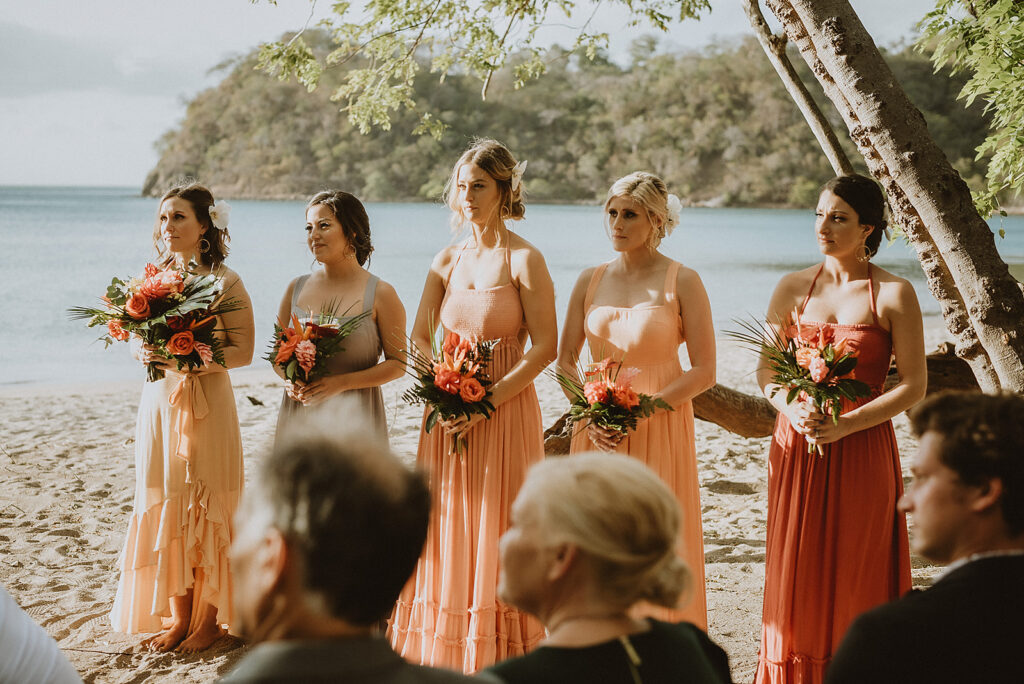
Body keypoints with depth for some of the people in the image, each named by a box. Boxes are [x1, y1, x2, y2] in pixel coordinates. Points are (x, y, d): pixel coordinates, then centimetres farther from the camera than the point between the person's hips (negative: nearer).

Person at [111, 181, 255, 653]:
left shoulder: (224, 281, -6)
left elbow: (242, 350, -8)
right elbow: (137, 339, 16)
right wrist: (144, 353, -8)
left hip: (207, 404, -5)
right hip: (158, 401, 5)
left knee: (205, 506, 0)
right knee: (164, 504, 5)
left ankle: (210, 619, 11)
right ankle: (178, 615, 15)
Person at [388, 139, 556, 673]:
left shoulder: (524, 260, -7)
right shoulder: (447, 260, 9)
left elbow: (545, 348, -11)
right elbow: (419, 337, 10)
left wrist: (489, 399, -18)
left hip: (505, 407, -5)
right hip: (449, 413, 5)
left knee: (497, 524, -1)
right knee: (446, 524, 7)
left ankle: (500, 650, 9)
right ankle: (444, 643, 17)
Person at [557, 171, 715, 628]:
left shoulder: (683, 282, -4)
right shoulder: (590, 280, 8)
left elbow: (703, 372, -7)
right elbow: (565, 360, 11)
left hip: (659, 431, -3)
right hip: (597, 432, 4)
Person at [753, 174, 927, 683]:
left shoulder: (894, 294, -5)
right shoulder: (793, 288, 5)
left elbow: (913, 385, -6)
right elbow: (766, 372, 8)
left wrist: (846, 423, -17)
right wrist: (792, 409, -12)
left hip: (861, 449, -3)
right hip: (796, 447, 3)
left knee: (856, 575, 3)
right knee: (796, 572, 6)